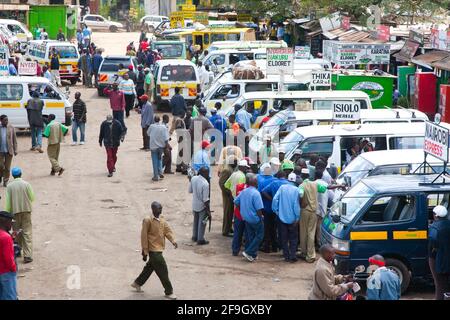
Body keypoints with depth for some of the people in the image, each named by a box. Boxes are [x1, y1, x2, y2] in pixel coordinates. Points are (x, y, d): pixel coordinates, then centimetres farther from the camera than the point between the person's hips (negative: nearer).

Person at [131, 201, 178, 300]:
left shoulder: (162, 220, 7)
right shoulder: (148, 221, -16)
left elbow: (168, 231, 1)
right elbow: (144, 236, -13)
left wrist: (173, 241, -18)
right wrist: (145, 252, -13)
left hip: (159, 249, 8)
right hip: (153, 250, -8)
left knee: (150, 267, 22)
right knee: (163, 270, -6)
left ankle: (137, 283, 40)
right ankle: (168, 292, 3)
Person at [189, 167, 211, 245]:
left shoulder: (193, 179, -9)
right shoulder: (205, 184, -27)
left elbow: (190, 190, 5)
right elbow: (205, 200, -24)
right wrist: (209, 211, -16)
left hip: (194, 204, 6)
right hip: (202, 206, -6)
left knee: (195, 221, 23)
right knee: (202, 223, 9)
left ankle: (195, 237, 36)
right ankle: (200, 240, 18)